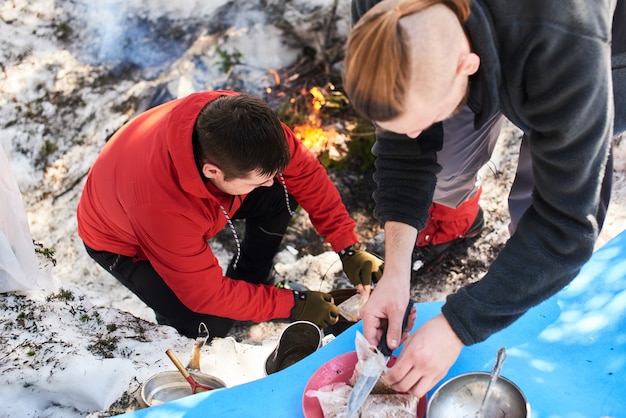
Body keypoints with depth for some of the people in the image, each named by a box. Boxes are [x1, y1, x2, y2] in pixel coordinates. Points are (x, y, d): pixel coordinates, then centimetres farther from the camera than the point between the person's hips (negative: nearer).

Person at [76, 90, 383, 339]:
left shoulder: (243, 122, -33)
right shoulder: (161, 206, -44)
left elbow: (305, 172, -17)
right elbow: (207, 293, -29)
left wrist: (349, 249, -21)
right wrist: (292, 305, -23)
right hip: (123, 242, -5)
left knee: (283, 195, -18)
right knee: (210, 325, -22)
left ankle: (249, 281, 5)